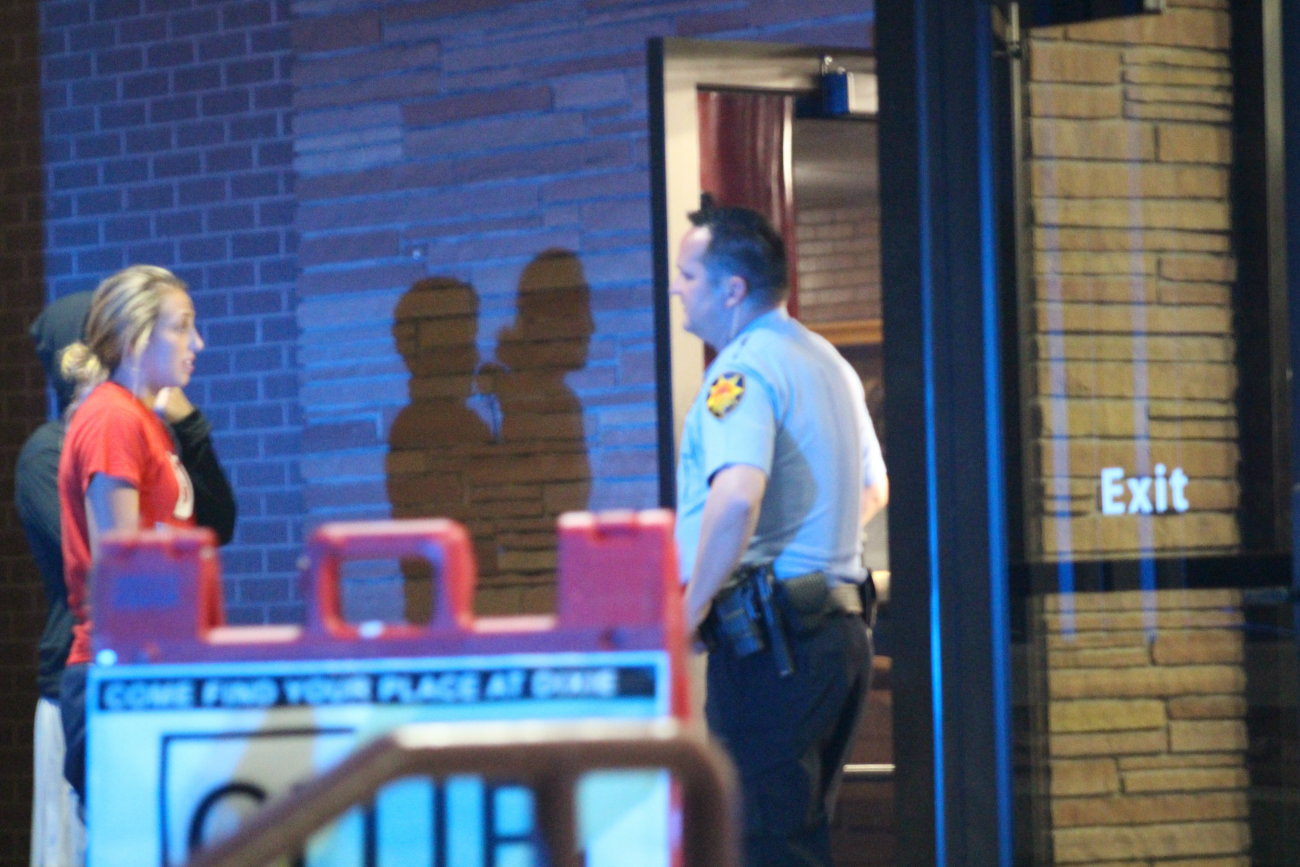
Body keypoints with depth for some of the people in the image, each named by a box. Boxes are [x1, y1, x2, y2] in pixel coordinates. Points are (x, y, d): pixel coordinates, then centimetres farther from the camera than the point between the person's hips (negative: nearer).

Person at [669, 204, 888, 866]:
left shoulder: (743, 368, -12)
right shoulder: (829, 364, 18)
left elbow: (737, 493, -29)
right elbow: (873, 489, 31)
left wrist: (692, 606, -20)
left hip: (767, 640, -10)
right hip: (841, 626, 10)